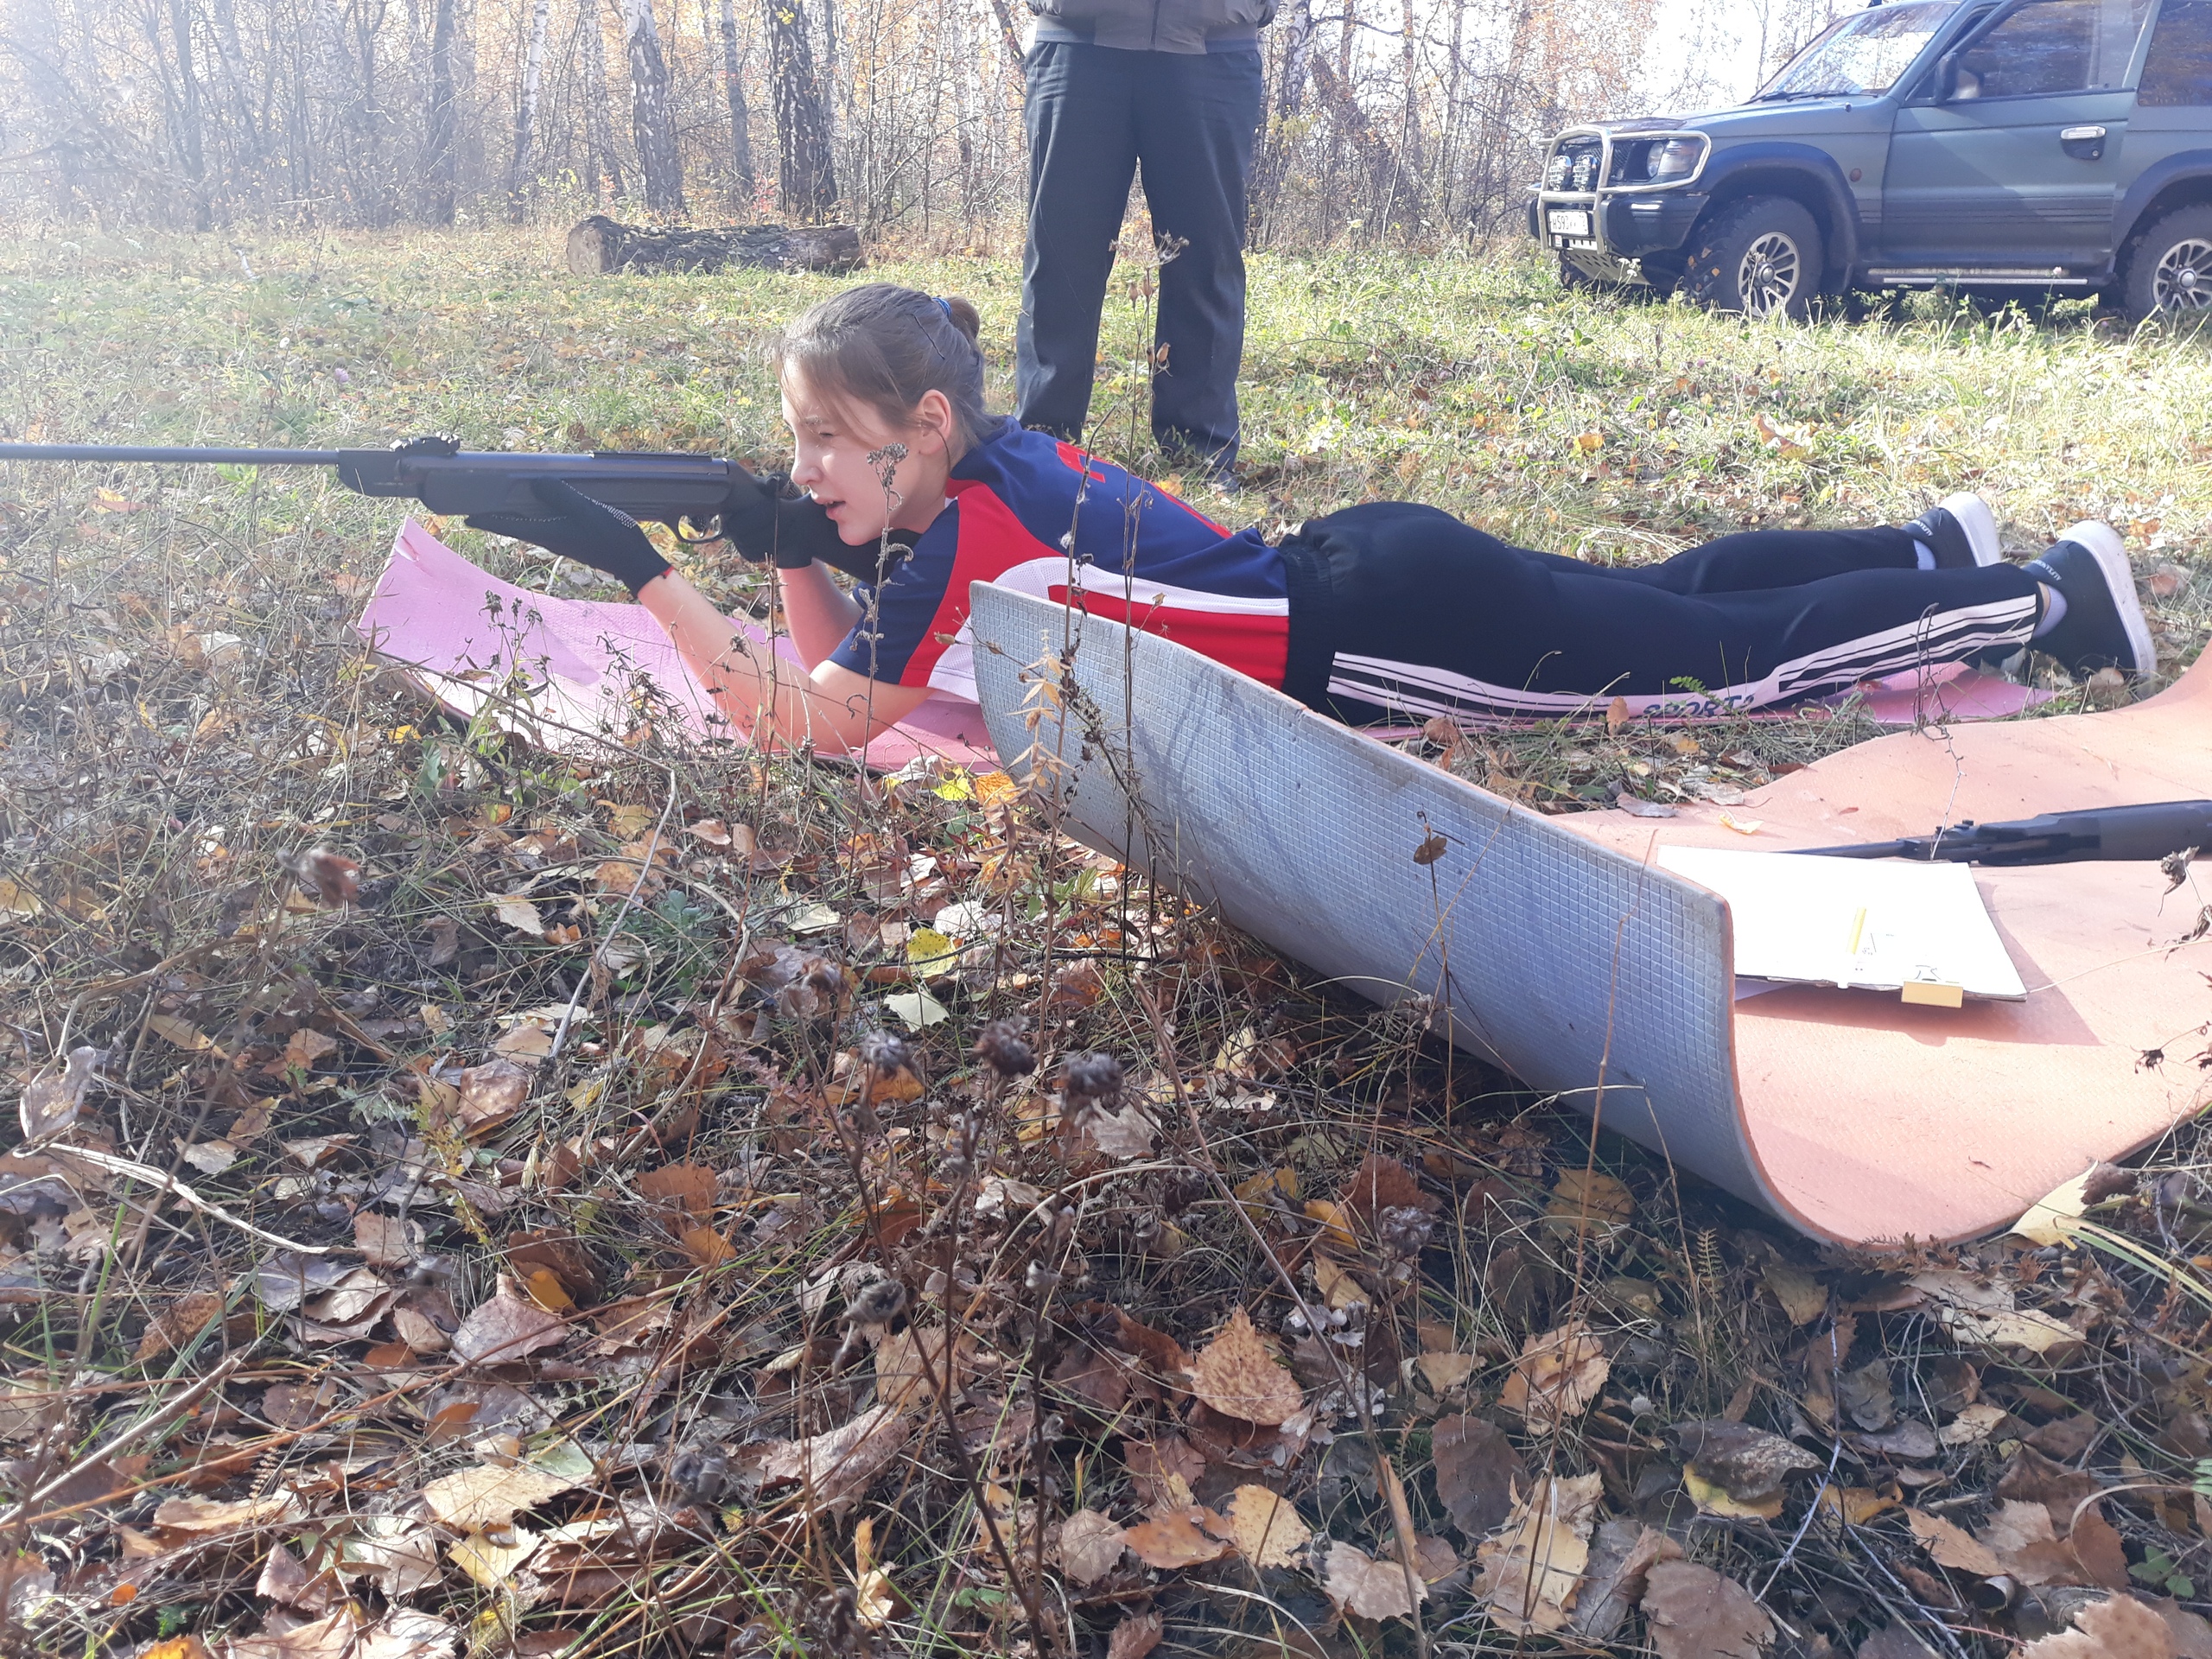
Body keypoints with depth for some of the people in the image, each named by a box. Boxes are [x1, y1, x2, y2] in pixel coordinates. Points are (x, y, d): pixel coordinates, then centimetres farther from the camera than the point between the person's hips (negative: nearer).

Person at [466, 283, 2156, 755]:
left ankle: (2050, 593, 16)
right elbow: (848, 666, 16)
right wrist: (797, 559, -3)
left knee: (1731, 658, 3)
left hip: (1369, 627, -7)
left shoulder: (967, 535, -20)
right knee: (1672, 591, 22)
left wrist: (632, 561, -17)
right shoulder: (996, 466, 5)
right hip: (1354, 571, 7)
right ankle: (1940, 548, 37)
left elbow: (798, 723, -19)